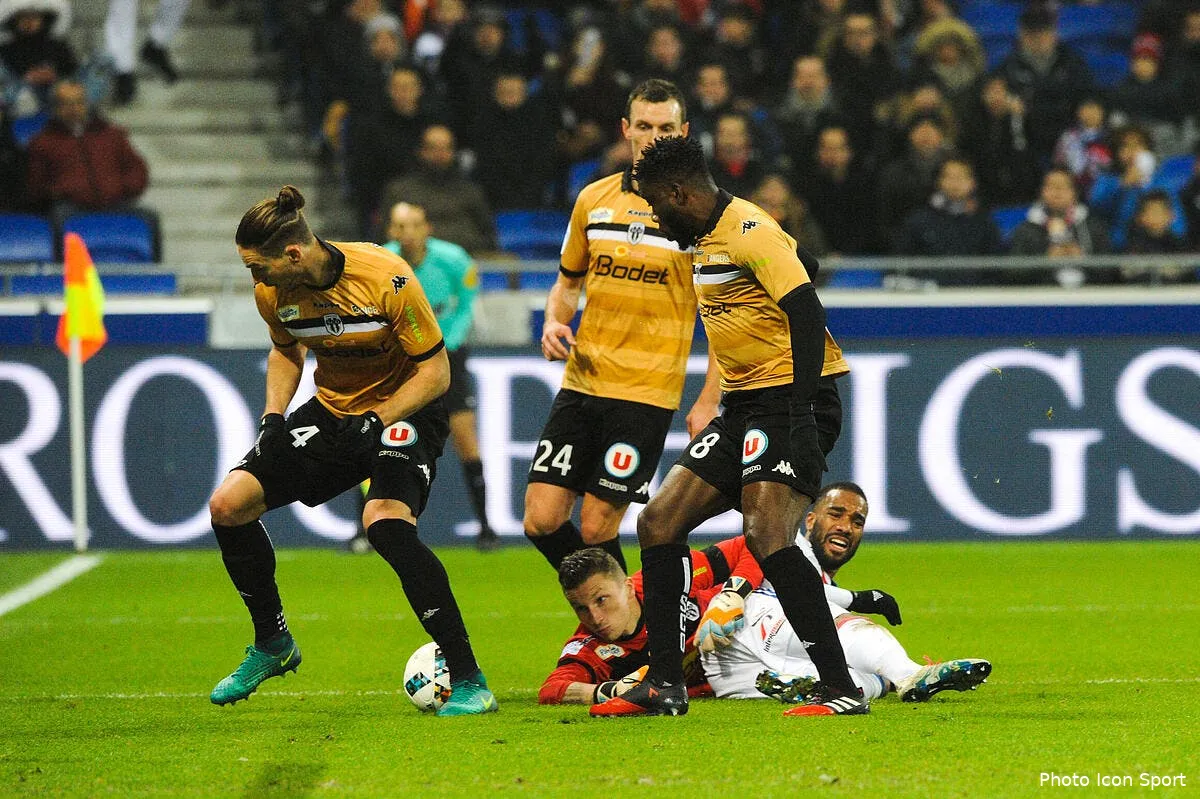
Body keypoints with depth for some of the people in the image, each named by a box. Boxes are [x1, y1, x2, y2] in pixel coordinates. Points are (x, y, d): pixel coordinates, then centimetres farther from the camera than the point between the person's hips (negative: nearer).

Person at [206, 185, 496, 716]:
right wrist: (273, 418, -2)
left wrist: (375, 422, -28)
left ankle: (468, 682, -28)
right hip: (331, 410, 6)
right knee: (228, 506, -5)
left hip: (403, 411, -6)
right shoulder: (272, 292, -10)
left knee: (385, 522, -33)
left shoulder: (387, 279, -28)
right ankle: (272, 645, 18)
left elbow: (435, 372, -19)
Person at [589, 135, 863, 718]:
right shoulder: (703, 241, 16)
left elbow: (807, 315, -22)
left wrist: (802, 418, -27)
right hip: (741, 407, 10)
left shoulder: (750, 232, -15)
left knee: (766, 534, -24)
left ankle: (840, 688, -21)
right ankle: (664, 684, 11)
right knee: (658, 522, 5)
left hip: (785, 400, -10)